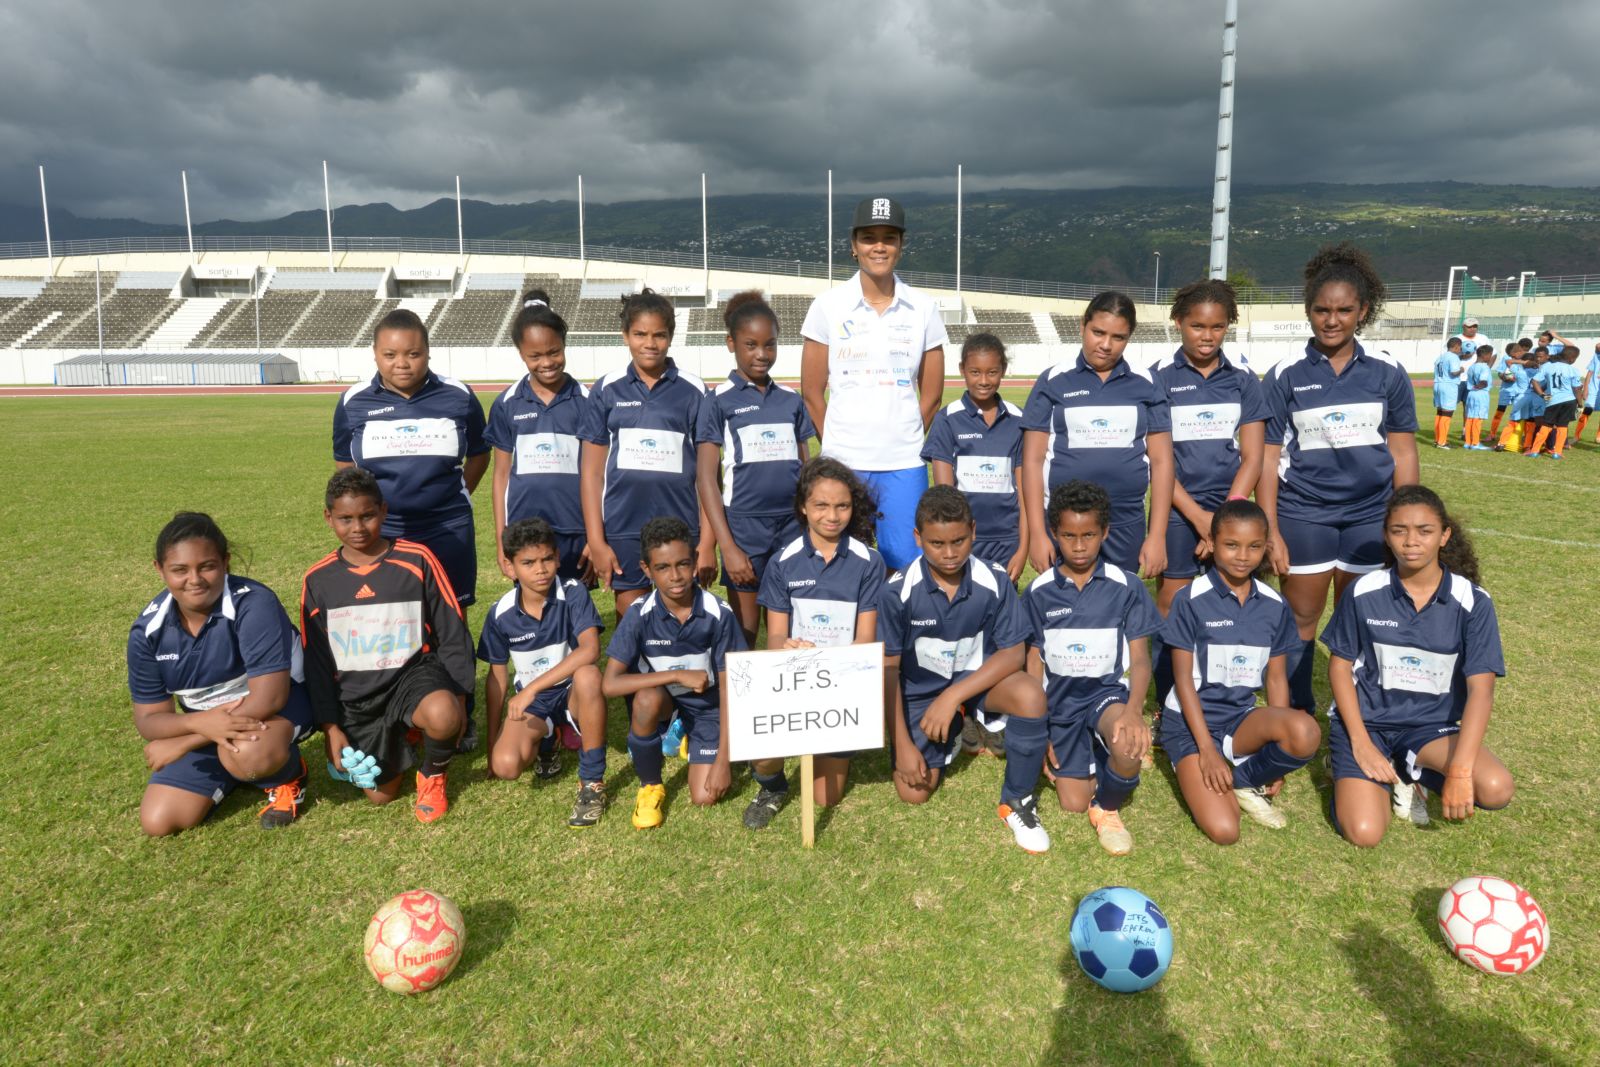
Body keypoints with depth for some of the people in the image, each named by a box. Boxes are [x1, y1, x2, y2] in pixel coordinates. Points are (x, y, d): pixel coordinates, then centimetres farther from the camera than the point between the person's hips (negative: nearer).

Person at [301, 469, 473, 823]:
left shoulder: (417, 560, -8)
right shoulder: (318, 580, 0)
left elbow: (453, 635, -4)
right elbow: (316, 661, 6)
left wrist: (458, 697, -9)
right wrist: (330, 726, 2)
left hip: (414, 672, -3)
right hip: (357, 695, 3)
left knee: (443, 716, -36)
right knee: (380, 794, 0)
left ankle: (432, 775, -2)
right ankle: (400, 737, 32)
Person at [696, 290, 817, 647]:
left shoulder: (791, 399, 9)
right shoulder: (720, 400, -2)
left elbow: (807, 468, 13)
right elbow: (707, 478, -5)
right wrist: (727, 546, -11)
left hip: (793, 524, 3)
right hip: (745, 525, -3)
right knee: (744, 630, 6)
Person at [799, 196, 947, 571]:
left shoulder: (923, 308, 5)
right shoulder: (828, 306, 1)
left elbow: (932, 395, 10)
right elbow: (812, 393, 5)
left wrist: (901, 441, 9)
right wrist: (836, 446, 8)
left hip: (905, 465, 1)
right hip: (843, 464, -1)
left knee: (907, 566, 0)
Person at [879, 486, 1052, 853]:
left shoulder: (994, 581, -18)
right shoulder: (899, 591, -19)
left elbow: (1014, 653, -16)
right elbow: (888, 667, -11)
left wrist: (953, 696, -27)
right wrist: (903, 743, -13)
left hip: (979, 678, 0)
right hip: (922, 689, 0)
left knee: (1030, 695, -33)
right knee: (913, 791, -11)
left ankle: (1017, 801, -8)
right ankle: (949, 738, 24)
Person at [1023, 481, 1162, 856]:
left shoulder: (1126, 587, -4)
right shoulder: (1039, 592, -1)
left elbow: (1140, 659, -5)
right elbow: (1034, 663, 4)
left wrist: (1134, 709, -25)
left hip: (1108, 691, -1)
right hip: (1060, 701, 2)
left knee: (1130, 745, -35)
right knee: (1073, 803, -5)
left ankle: (1108, 808, -3)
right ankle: (1093, 758, 29)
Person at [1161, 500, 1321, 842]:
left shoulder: (1274, 605, 2)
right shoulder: (1192, 600, -11)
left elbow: (1276, 677, 8)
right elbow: (1183, 679, -10)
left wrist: (1278, 740, -1)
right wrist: (1207, 749, -14)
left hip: (1241, 718, 4)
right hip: (1190, 721, -4)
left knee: (1306, 734, -31)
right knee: (1223, 830, -22)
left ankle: (1244, 782, -2)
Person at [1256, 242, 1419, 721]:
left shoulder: (1387, 373, 1)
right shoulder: (1285, 376, -3)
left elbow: (1403, 452, 6)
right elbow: (1267, 458, -3)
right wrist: (1270, 530, -7)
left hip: (1370, 515, 1)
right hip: (1303, 515, -1)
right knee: (1301, 620, 7)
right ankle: (1297, 715, 22)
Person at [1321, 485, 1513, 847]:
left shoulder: (1472, 602, -10)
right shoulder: (1364, 592, -9)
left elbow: (1480, 689, -14)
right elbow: (1340, 664, -1)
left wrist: (1459, 770, -25)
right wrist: (1360, 742, -11)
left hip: (1432, 725, 2)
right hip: (1367, 719, -1)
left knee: (1496, 788, -27)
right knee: (1364, 832, -20)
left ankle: (1410, 769, 3)